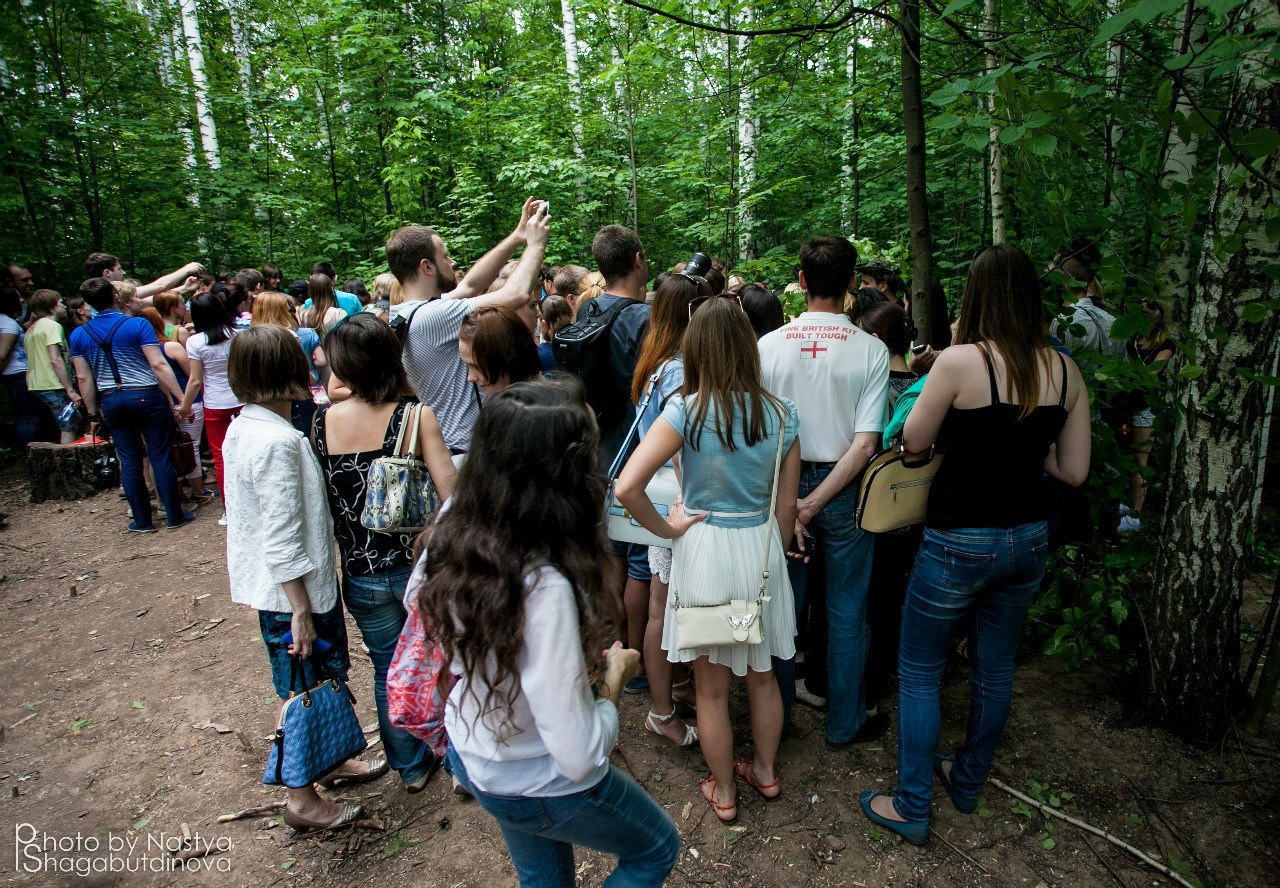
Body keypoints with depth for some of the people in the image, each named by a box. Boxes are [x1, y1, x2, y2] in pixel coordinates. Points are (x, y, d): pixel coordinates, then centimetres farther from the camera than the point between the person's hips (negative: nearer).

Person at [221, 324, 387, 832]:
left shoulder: (242, 429, 4)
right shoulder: (277, 441, -25)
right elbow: (283, 539, -26)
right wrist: (301, 610, -20)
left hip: (265, 583, 9)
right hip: (292, 590, -9)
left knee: (321, 681, 24)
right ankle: (303, 800, 25)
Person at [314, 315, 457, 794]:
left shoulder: (323, 422, -8)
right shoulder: (416, 416, -16)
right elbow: (451, 494, -20)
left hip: (361, 576, 2)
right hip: (420, 566, -2)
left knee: (388, 671, 21)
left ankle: (411, 767, 39)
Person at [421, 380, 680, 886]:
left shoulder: (452, 538, -17)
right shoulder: (545, 589, -40)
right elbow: (579, 757, -33)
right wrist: (615, 676, -15)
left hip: (468, 754, 7)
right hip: (542, 787, -6)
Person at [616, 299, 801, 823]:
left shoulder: (687, 411, -17)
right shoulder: (783, 415, -5)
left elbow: (626, 487, -25)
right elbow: (786, 507, 2)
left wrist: (665, 529, -9)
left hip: (704, 549, -4)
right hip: (762, 546, 4)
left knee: (712, 687, 16)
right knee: (762, 674, 24)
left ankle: (723, 792, 35)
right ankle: (765, 772, 45)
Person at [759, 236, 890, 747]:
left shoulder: (769, 345, -7)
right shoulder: (871, 350, -10)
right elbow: (866, 443, -16)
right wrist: (814, 504, -14)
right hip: (842, 491, -1)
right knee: (846, 612, 13)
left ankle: (775, 717, 32)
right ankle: (844, 724, 29)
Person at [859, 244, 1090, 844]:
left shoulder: (961, 360, -19)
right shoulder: (1065, 370, -2)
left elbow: (914, 441, -8)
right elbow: (1073, 472, 2)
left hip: (959, 543, -6)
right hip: (1028, 540, 6)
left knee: (919, 673, 10)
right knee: (995, 669, 21)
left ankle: (911, 808, 21)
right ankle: (968, 782, 41)